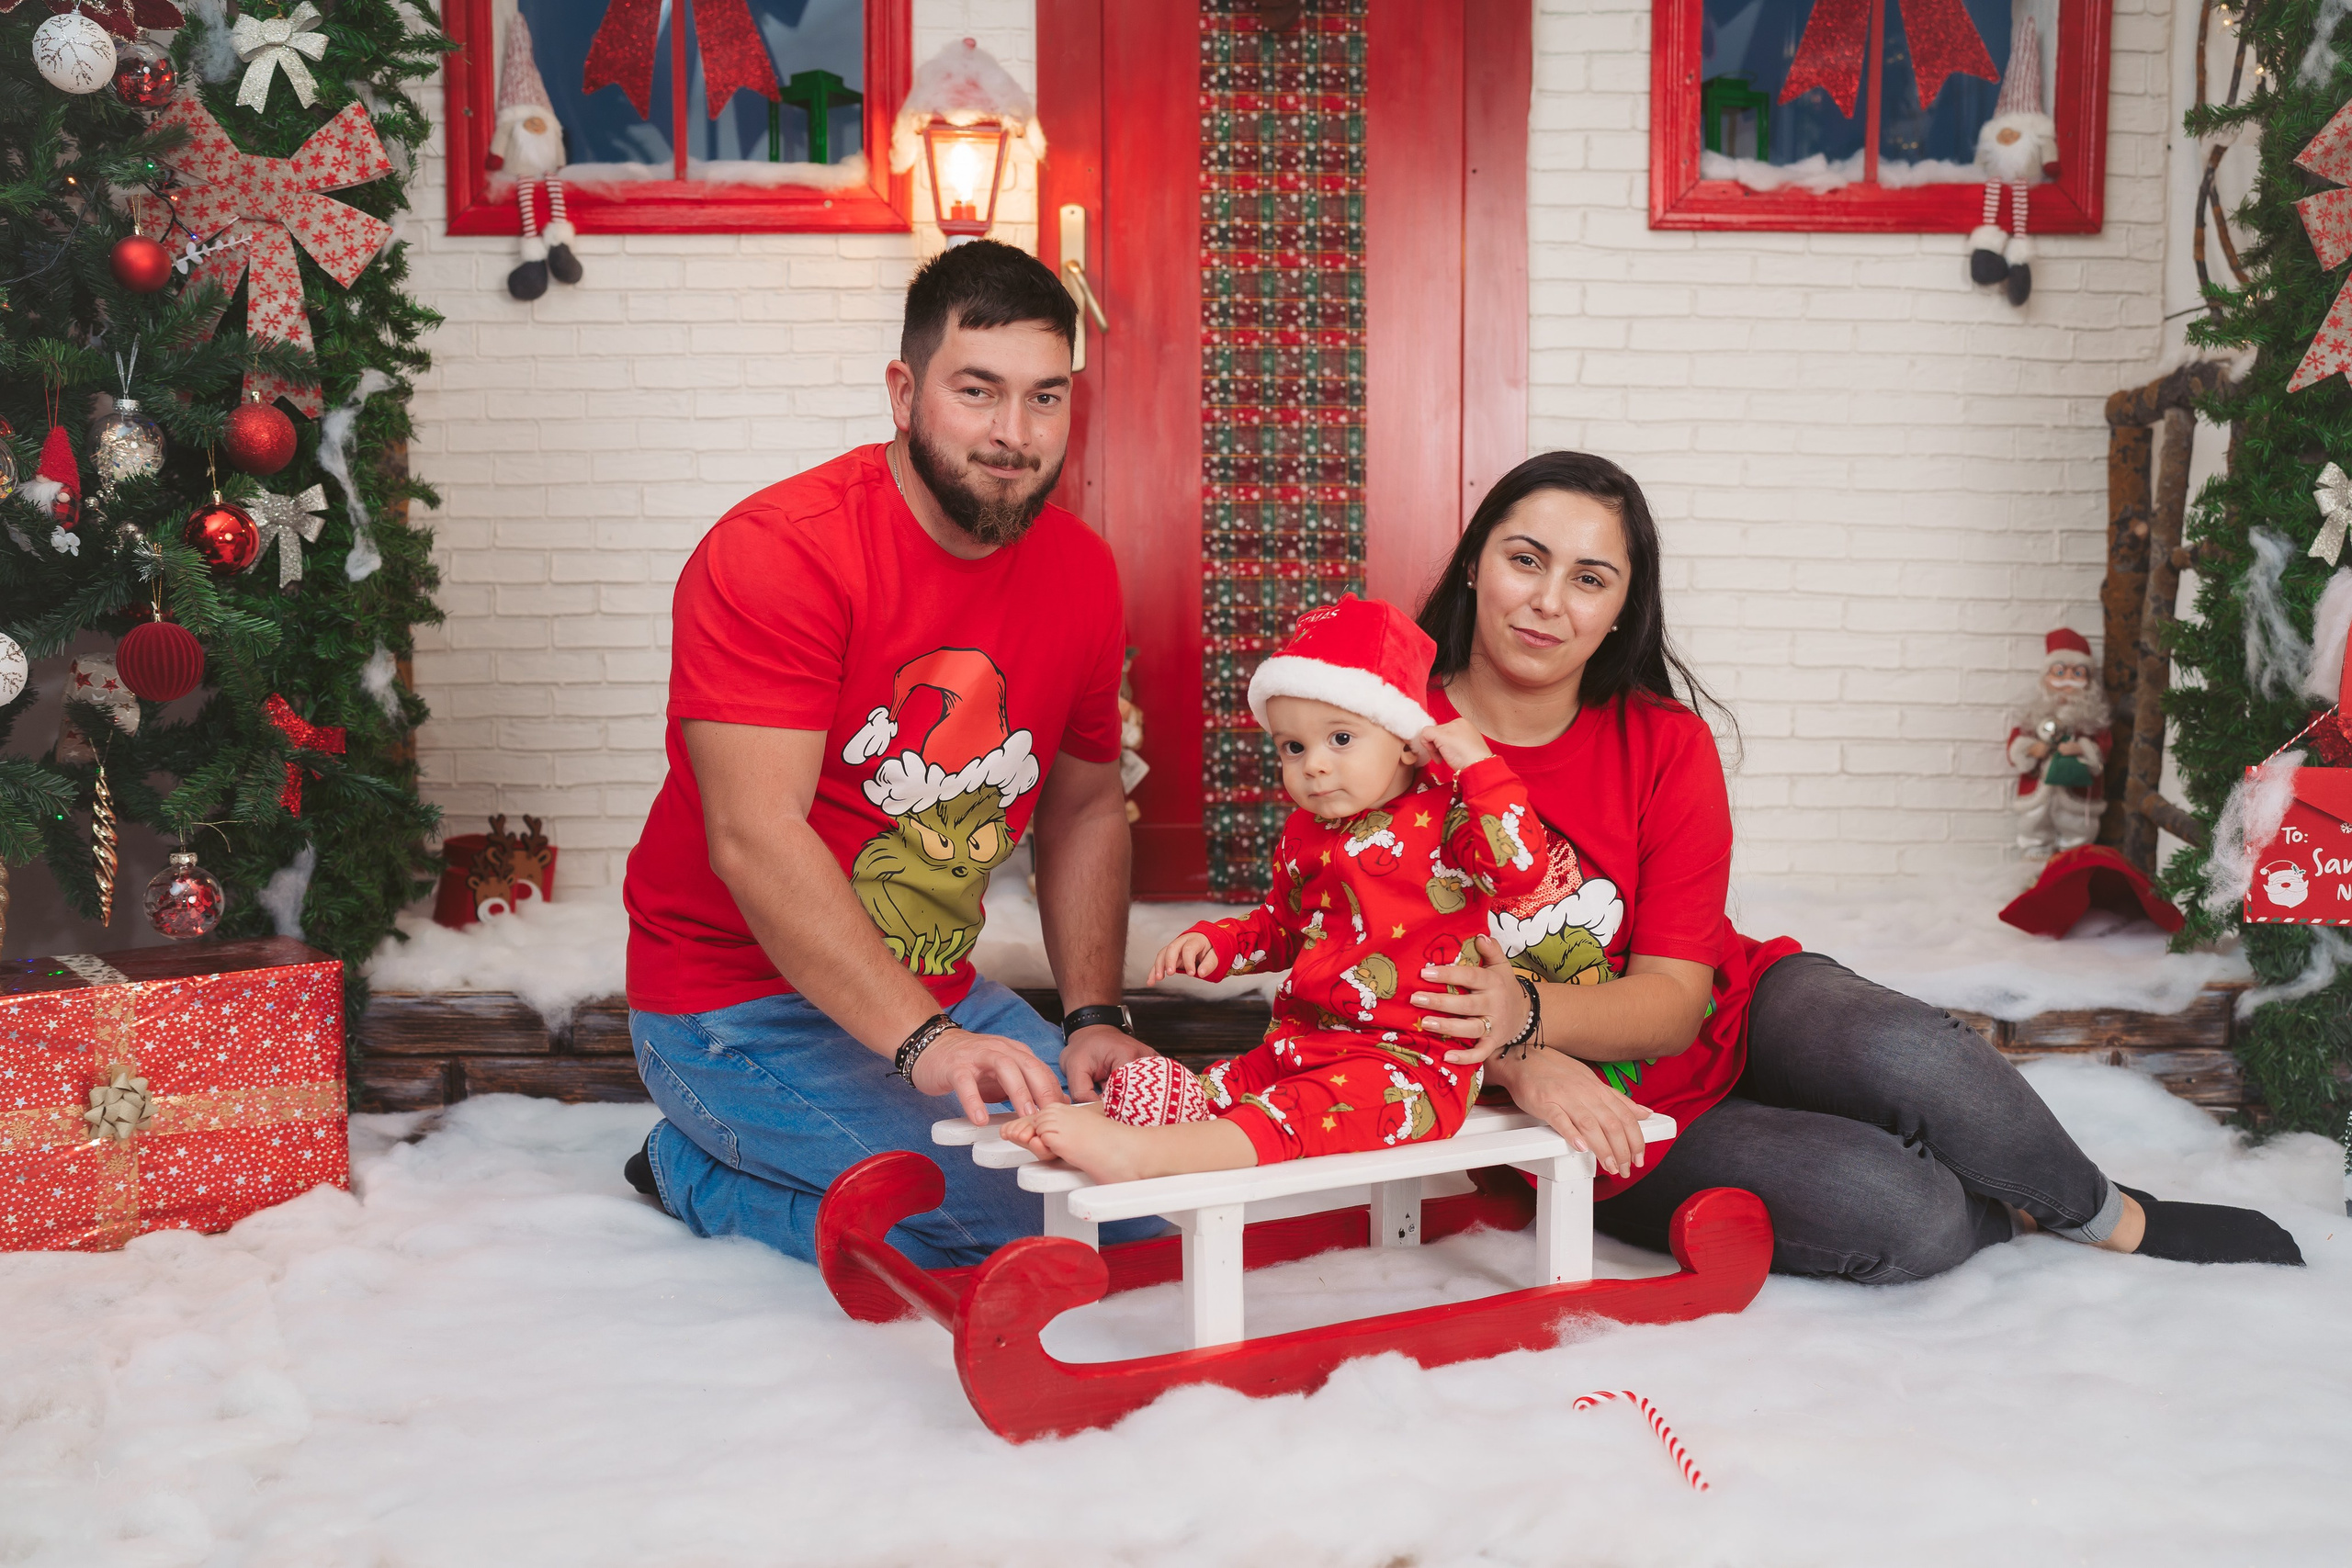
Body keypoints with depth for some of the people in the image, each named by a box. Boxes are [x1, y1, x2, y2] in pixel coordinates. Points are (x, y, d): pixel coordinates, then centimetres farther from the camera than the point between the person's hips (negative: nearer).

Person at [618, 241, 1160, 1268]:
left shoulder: (1081, 574, 1)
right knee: (1017, 1214, -23)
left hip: (940, 1000, 7)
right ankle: (698, 1172, 2)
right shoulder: (774, 552, -19)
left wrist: (1093, 1018, -1)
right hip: (739, 1005, -7)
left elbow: (1085, 810, 12)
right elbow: (755, 840, -28)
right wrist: (926, 1044, -38)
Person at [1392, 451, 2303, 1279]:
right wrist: (1521, 1065, -30)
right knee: (1898, 1212, -26)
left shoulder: (1667, 746, -8)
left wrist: (1532, 1011, -31)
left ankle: (2112, 1217, 0)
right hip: (1609, 1122, -2)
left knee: (1903, 1055, -30)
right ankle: (2012, 1218, 8)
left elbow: (1676, 1002, -10)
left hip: (1733, 1015, 3)